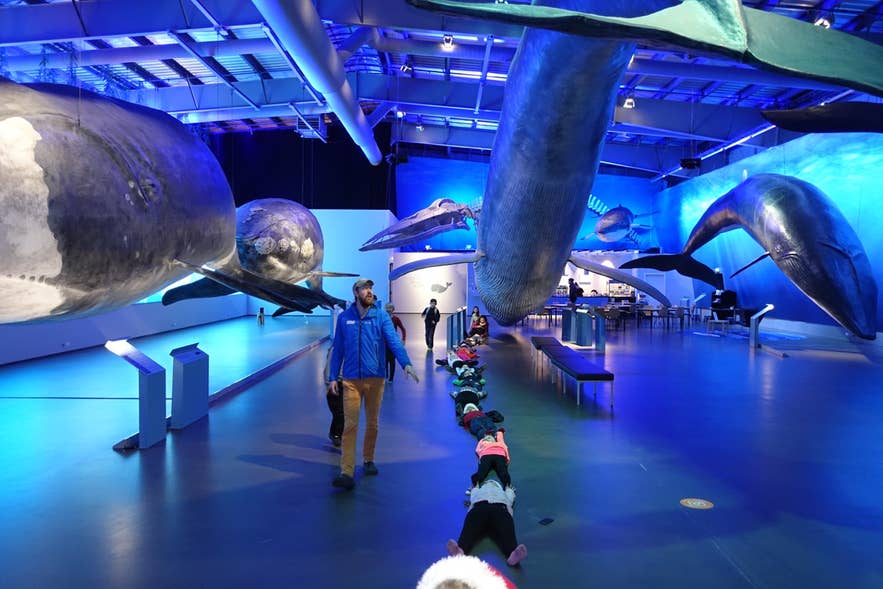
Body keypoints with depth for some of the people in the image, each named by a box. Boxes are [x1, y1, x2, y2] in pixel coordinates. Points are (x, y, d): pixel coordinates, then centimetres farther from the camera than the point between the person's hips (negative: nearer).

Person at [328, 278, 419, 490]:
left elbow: (394, 340, -13)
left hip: (375, 378, 0)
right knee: (350, 425, -6)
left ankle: (368, 459, 33)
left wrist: (406, 363, -29)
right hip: (351, 379, 0)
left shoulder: (381, 316, 0)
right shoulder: (344, 317, 4)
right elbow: (337, 349, 8)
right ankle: (347, 473, -8)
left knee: (373, 424, 13)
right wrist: (333, 377, 4)